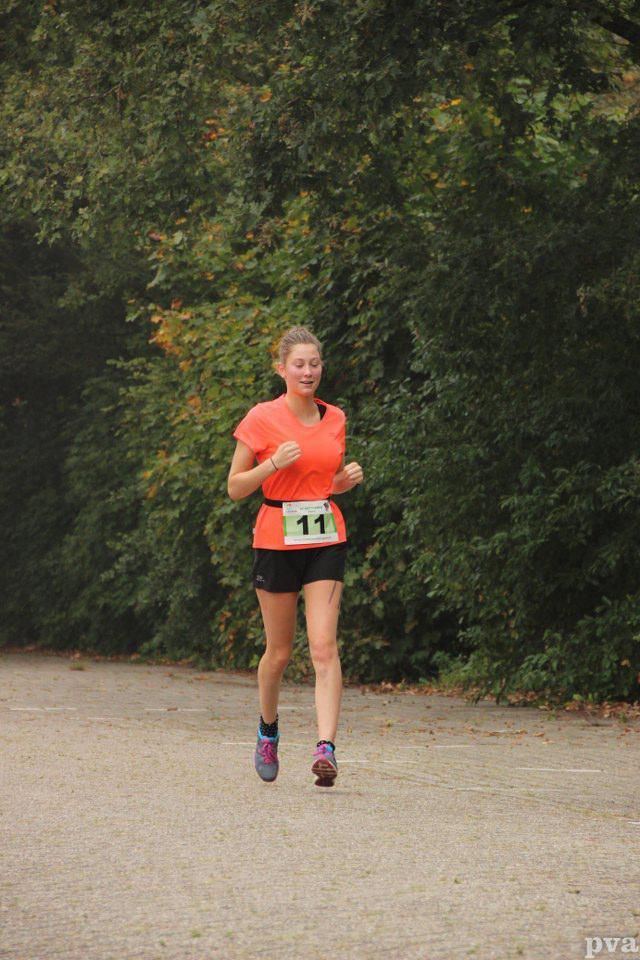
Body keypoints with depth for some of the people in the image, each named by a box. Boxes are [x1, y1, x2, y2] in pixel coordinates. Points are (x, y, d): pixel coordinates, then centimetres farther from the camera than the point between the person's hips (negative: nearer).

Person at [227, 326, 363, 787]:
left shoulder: (335, 419, 8)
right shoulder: (262, 419, -4)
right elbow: (235, 488, -2)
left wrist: (348, 478, 0)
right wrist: (274, 463, -17)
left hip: (326, 539, 2)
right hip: (276, 538, -2)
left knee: (324, 646, -13)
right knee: (279, 650, 8)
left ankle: (326, 748, -21)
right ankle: (268, 730, 35)